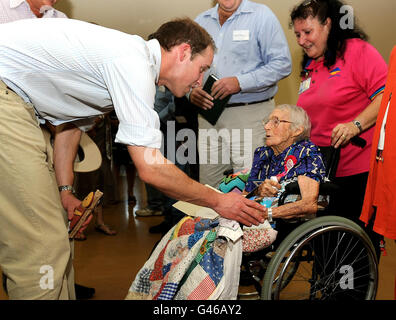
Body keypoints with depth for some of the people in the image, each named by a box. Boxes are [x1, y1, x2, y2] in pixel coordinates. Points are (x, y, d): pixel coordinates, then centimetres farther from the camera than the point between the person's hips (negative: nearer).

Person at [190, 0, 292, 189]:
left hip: (249, 116, -4)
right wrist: (191, 91, -3)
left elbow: (282, 64, -8)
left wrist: (240, 83, -17)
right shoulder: (201, 21, 15)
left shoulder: (261, 15, -1)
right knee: (208, 192, 7)